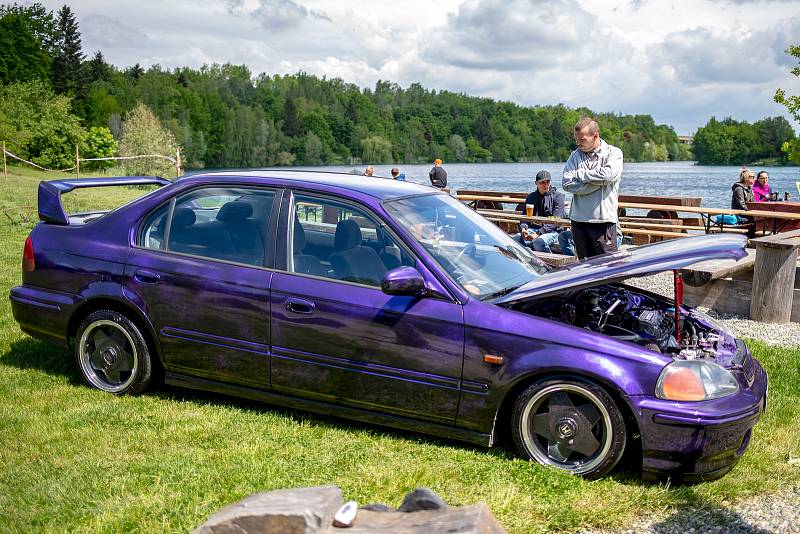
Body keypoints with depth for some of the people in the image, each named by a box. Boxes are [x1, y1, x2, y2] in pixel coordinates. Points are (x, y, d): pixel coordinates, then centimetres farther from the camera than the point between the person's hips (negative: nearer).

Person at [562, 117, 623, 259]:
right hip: (578, 220, 4)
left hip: (604, 220, -4)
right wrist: (598, 181, -10)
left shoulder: (613, 153, 1)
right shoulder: (575, 155, 11)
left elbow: (608, 174, -20)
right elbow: (566, 184, -3)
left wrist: (579, 174, -6)